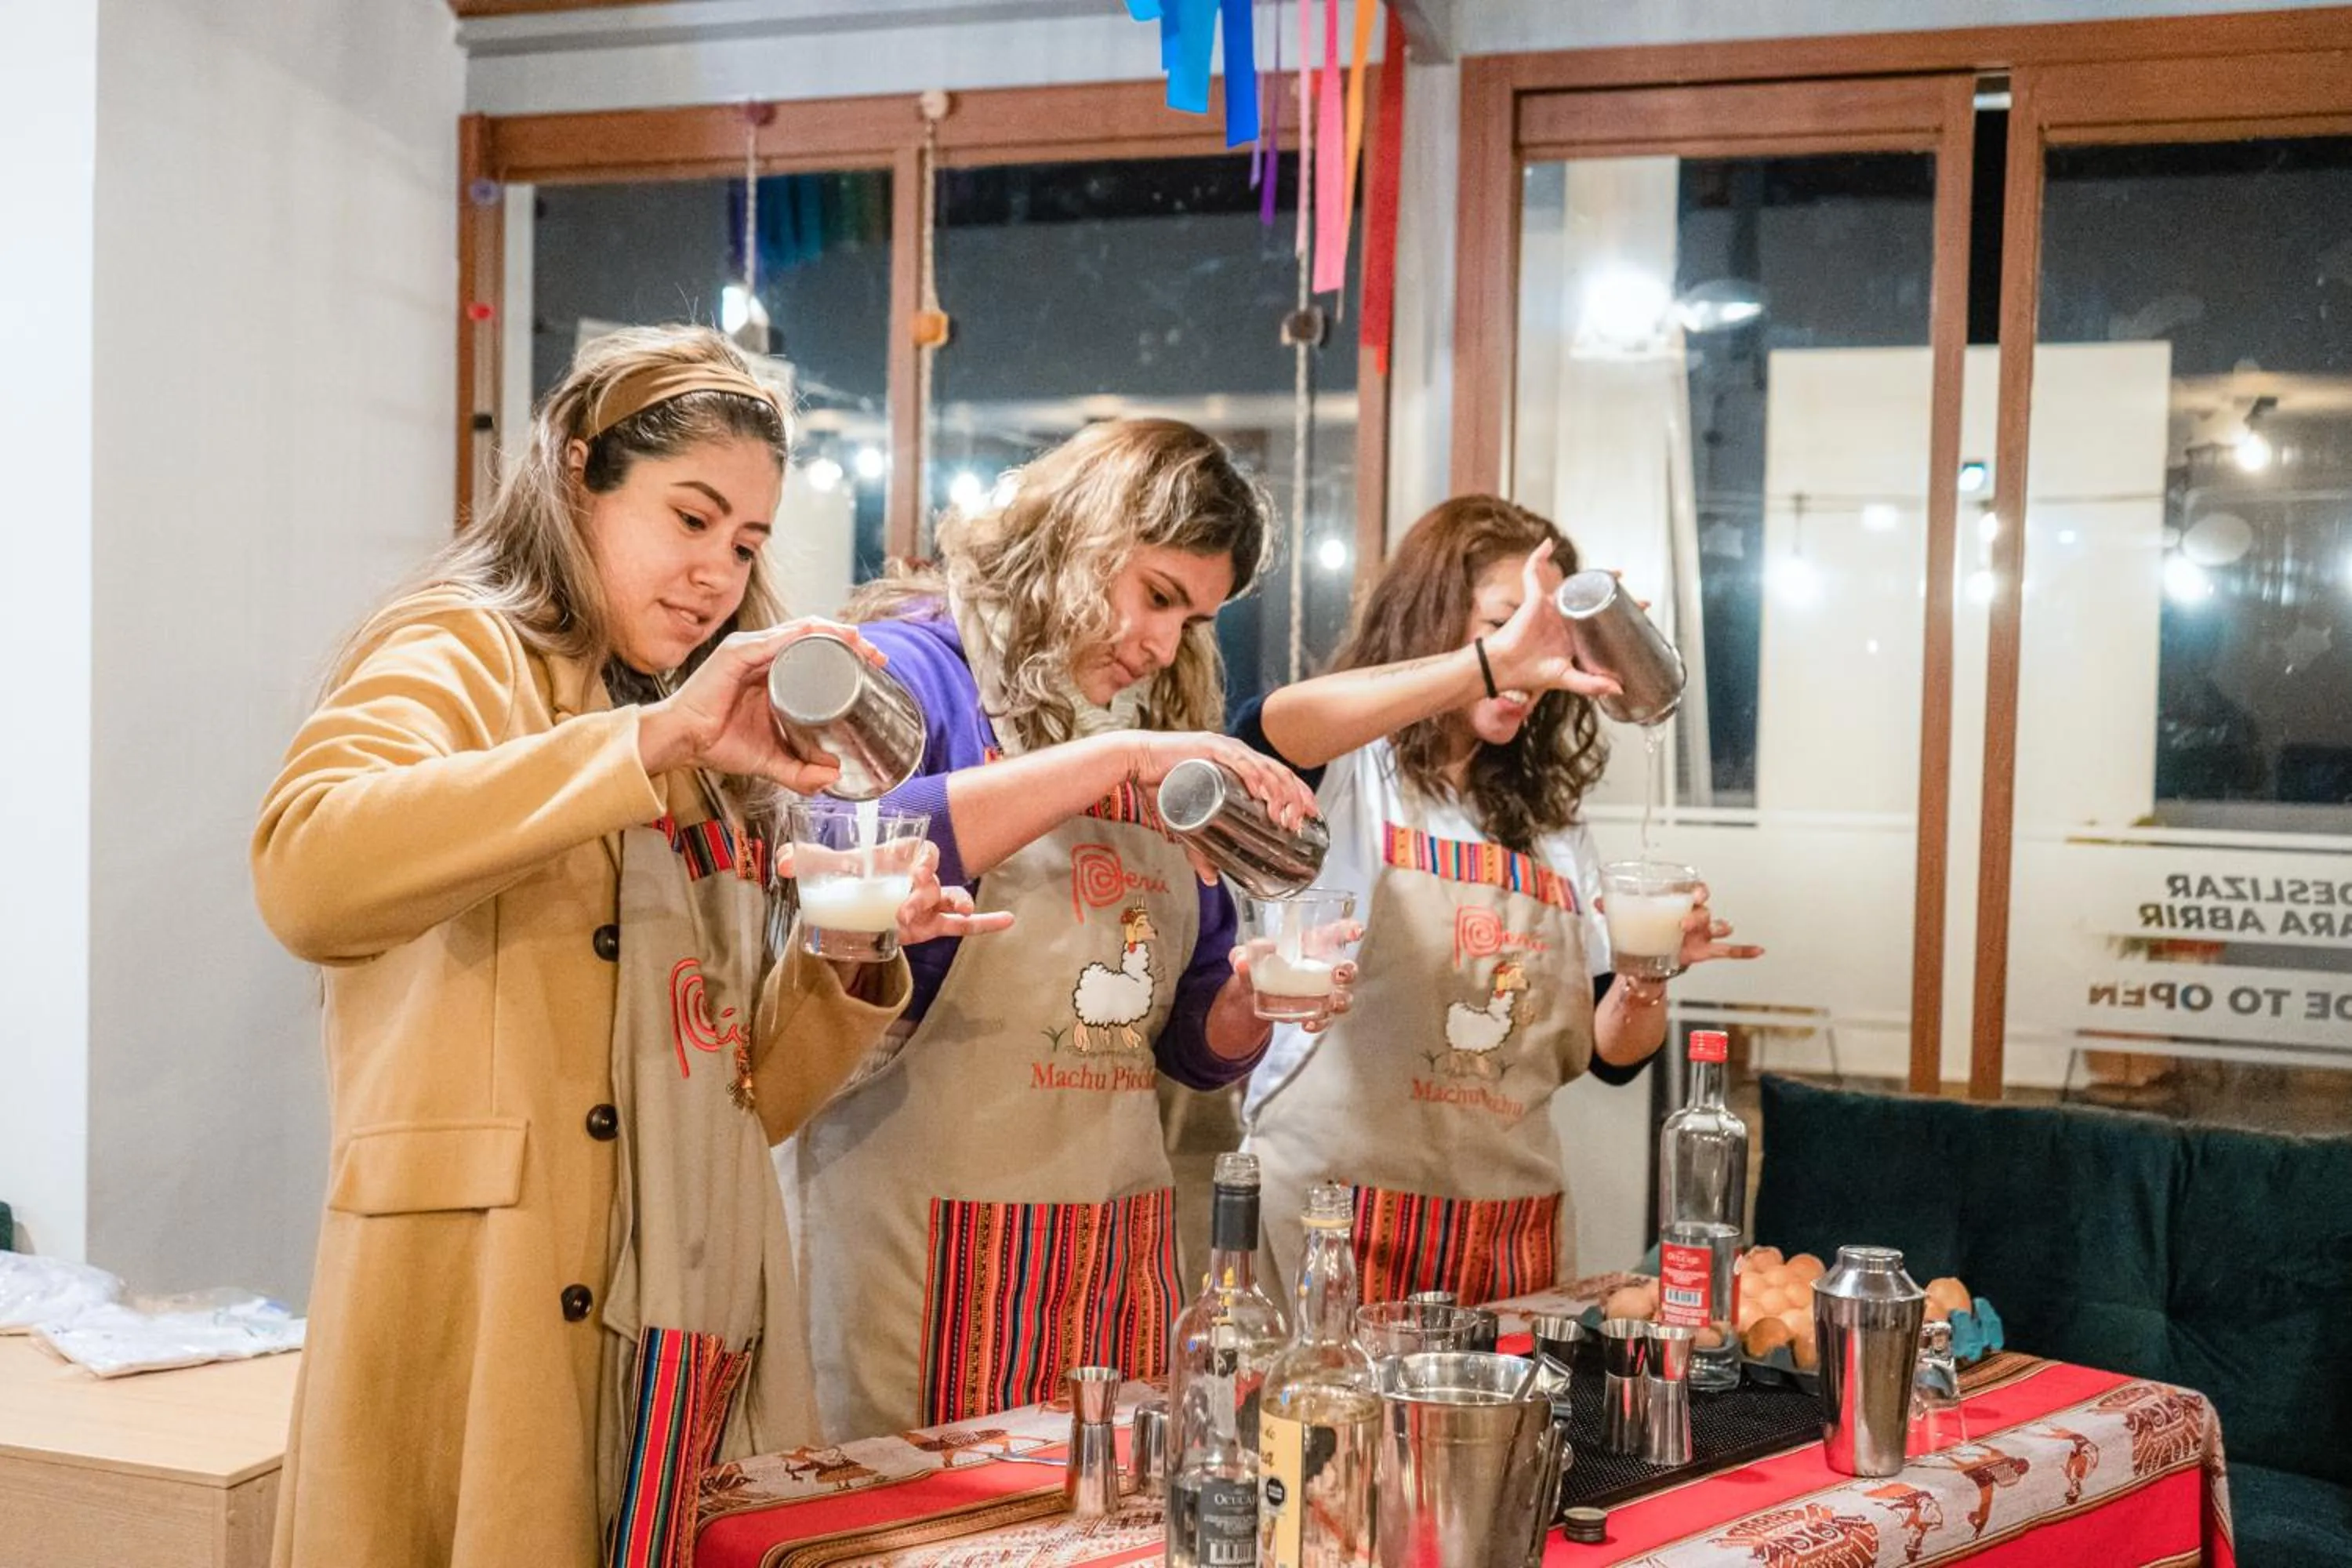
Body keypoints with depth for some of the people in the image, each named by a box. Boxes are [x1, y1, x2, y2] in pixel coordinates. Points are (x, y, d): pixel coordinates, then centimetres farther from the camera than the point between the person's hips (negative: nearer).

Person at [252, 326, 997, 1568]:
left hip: (710, 1348, 7)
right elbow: (306, 872, -25)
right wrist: (651, 738, -27)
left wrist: (850, 967, 1)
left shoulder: (696, 774, 20)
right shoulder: (462, 653, -2)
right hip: (499, 1331, -7)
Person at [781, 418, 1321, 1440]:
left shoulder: (1164, 752, 15)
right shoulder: (912, 667, -3)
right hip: (922, 1241, -6)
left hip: (1118, 1242, 6)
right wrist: (1113, 758, -24)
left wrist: (1252, 1002, -5)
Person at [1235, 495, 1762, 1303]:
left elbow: (1610, 1055, 13)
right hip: (1336, 1214, -5)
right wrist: (1489, 663, -34)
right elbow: (1265, 731, -29)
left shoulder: (1551, 820, 13)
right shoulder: (1347, 779, -3)